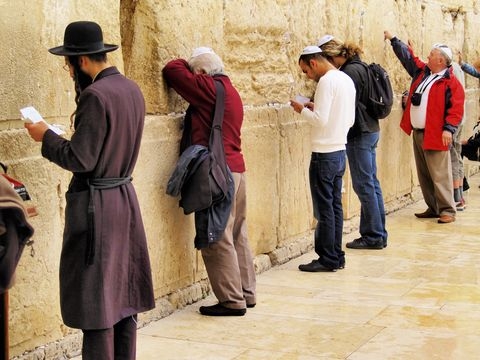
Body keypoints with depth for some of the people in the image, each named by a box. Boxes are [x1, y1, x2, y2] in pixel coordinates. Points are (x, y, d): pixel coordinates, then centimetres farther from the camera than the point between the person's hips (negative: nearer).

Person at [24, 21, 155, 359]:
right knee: (123, 294, 16)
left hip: (96, 204, -9)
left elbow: (80, 159, -19)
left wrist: (46, 136, -5)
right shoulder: (132, 89, 8)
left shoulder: (95, 95, -19)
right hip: (126, 196, 9)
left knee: (96, 302, -1)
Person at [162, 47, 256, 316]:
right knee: (238, 236, 15)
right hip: (237, 168, 10)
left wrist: (186, 64, 10)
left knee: (217, 240, -5)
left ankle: (232, 301, -2)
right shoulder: (230, 90, 17)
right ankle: (247, 293, 21)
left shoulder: (209, 87, -10)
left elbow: (172, 70, -7)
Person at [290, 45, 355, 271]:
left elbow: (320, 119, -22)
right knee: (335, 206, 13)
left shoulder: (326, 81, -15)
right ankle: (337, 257, 18)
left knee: (324, 208, -2)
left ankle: (328, 260, 3)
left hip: (324, 154, -9)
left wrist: (302, 110, -4)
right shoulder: (346, 79, 13)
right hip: (339, 152, 9)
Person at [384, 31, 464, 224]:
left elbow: (456, 108, -14)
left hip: (435, 135, -8)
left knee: (440, 175, -7)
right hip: (417, 133, 8)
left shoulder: (451, 82, -9)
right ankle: (433, 208, 21)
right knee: (424, 175, 12)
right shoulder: (422, 71, 12)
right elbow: (407, 57, 24)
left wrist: (448, 129, -23)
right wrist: (393, 39, 27)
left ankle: (447, 211, -1)